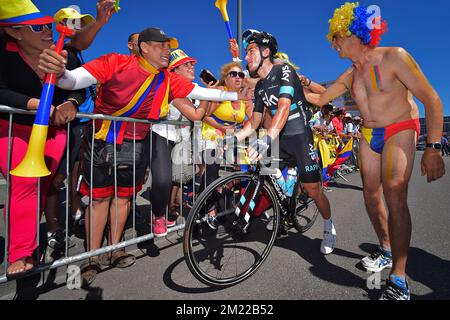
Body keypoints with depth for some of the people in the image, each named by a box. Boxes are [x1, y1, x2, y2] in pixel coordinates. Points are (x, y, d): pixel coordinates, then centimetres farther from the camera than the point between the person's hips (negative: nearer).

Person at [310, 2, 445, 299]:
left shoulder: (394, 57, -13)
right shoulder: (350, 75, 5)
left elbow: (432, 100, -16)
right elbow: (320, 99, 18)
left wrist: (433, 147, -22)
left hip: (400, 132, -6)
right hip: (369, 136, 7)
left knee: (394, 196, -19)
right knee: (371, 194, 6)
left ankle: (399, 281, -12)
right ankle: (386, 250, 28)